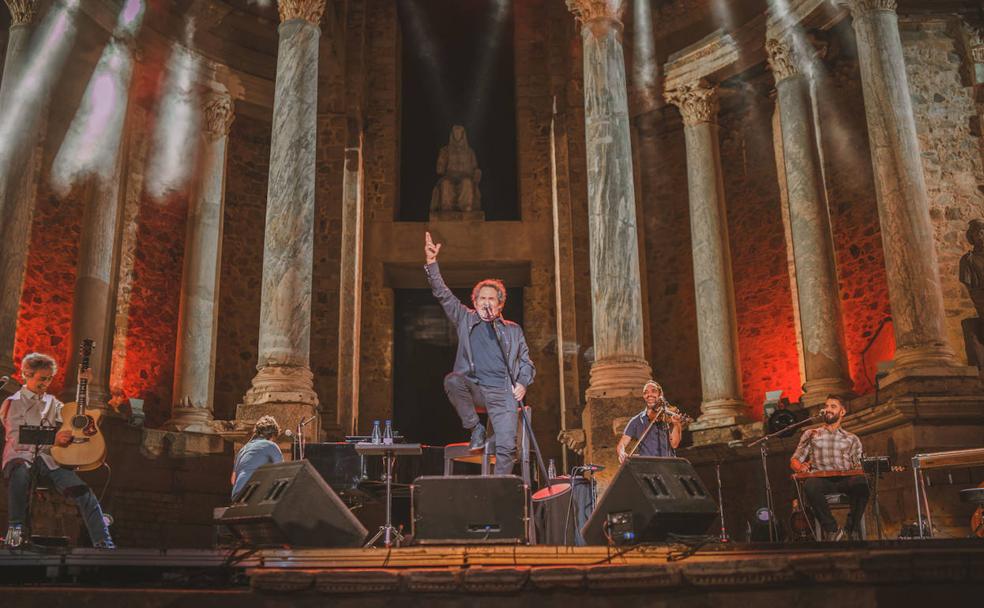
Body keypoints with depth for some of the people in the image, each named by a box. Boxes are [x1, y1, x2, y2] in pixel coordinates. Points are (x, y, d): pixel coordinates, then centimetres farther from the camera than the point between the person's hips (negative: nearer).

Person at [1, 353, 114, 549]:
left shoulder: (51, 402, 23)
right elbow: (16, 440, -6)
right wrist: (52, 439, -17)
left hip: (48, 458, 4)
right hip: (21, 456, -4)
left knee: (83, 491, -21)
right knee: (20, 473, -42)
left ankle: (104, 544, -25)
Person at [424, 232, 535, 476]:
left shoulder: (513, 330, 18)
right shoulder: (466, 320, 15)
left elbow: (526, 362, 20)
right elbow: (443, 295, 6)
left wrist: (522, 383, 0)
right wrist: (432, 264, -5)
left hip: (503, 392, 0)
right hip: (473, 387, 0)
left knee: (507, 446, -15)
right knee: (452, 380, -33)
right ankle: (476, 429, -14)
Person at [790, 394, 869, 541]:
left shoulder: (851, 439, 24)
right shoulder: (811, 434, 22)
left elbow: (857, 466, 18)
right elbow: (794, 461, 17)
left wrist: (859, 472, -7)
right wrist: (801, 467, -7)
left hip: (845, 479, 1)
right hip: (821, 479, 0)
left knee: (861, 481, -36)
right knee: (810, 484, -38)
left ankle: (852, 528, -20)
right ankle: (831, 529, -24)